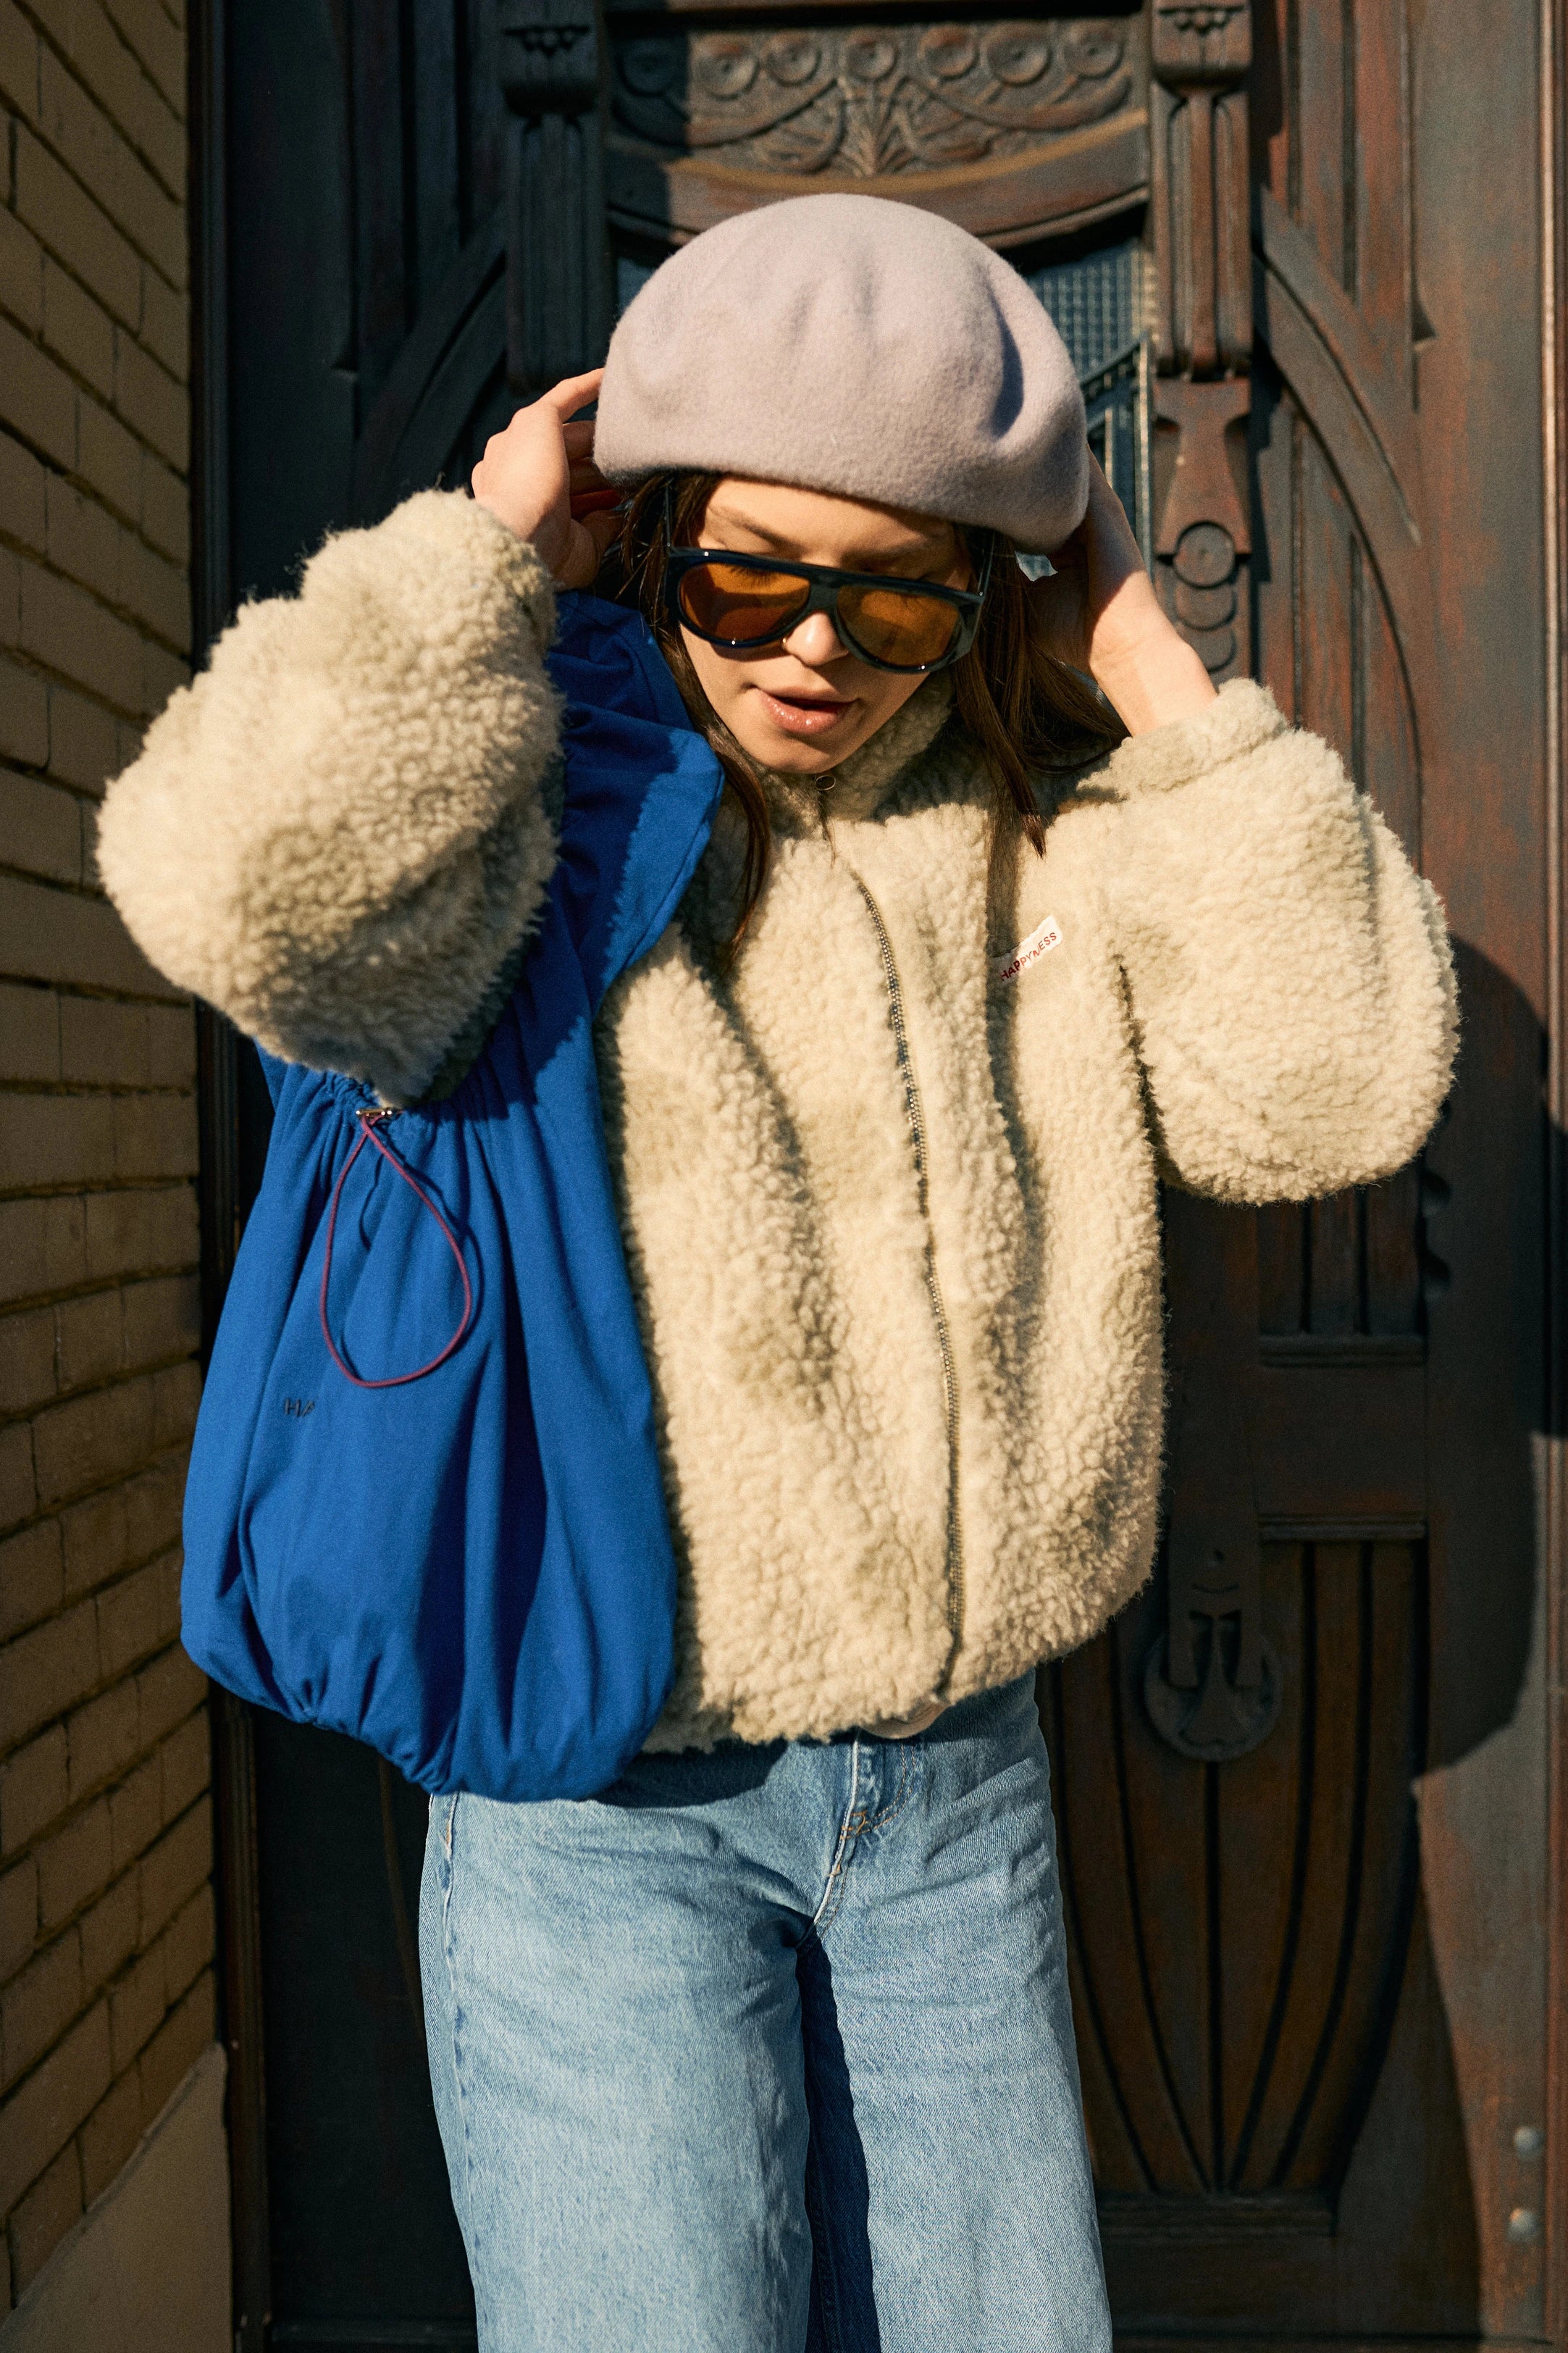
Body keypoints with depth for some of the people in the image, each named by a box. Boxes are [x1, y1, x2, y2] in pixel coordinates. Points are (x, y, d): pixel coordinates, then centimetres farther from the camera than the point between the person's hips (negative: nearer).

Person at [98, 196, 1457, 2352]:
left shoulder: (1048, 839, 4)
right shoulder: (534, 813, -9)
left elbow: (1336, 1085, -7)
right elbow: (250, 887, -30)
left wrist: (1152, 673, -7)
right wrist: (487, 545, -17)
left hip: (955, 1782, 5)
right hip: (603, 1804, -4)